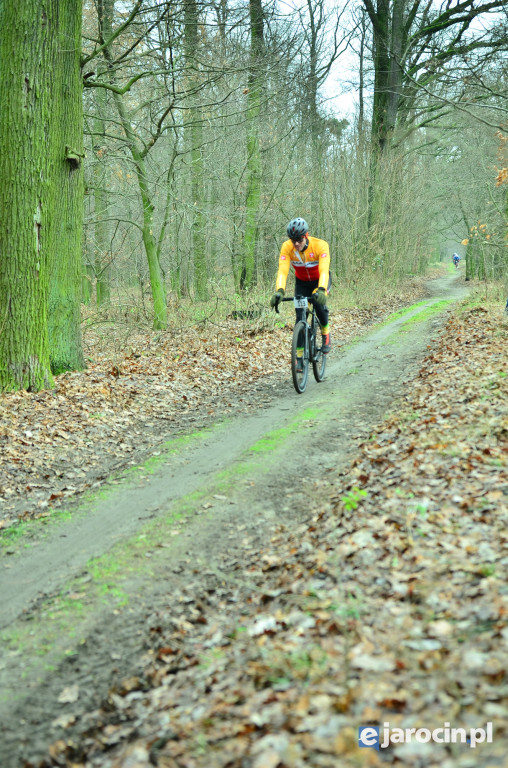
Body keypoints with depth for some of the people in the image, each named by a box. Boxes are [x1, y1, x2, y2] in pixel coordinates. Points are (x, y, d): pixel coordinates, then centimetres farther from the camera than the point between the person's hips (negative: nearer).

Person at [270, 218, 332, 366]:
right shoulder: (287, 247, -25)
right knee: (300, 316, -11)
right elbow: (282, 270, -35)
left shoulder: (320, 245, -31)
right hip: (302, 282, 2)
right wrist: (279, 291, -53)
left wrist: (321, 290, -59)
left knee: (318, 302, -31)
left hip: (320, 280, -2)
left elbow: (324, 270, -42)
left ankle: (325, 334, -4)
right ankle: (299, 355, -3)